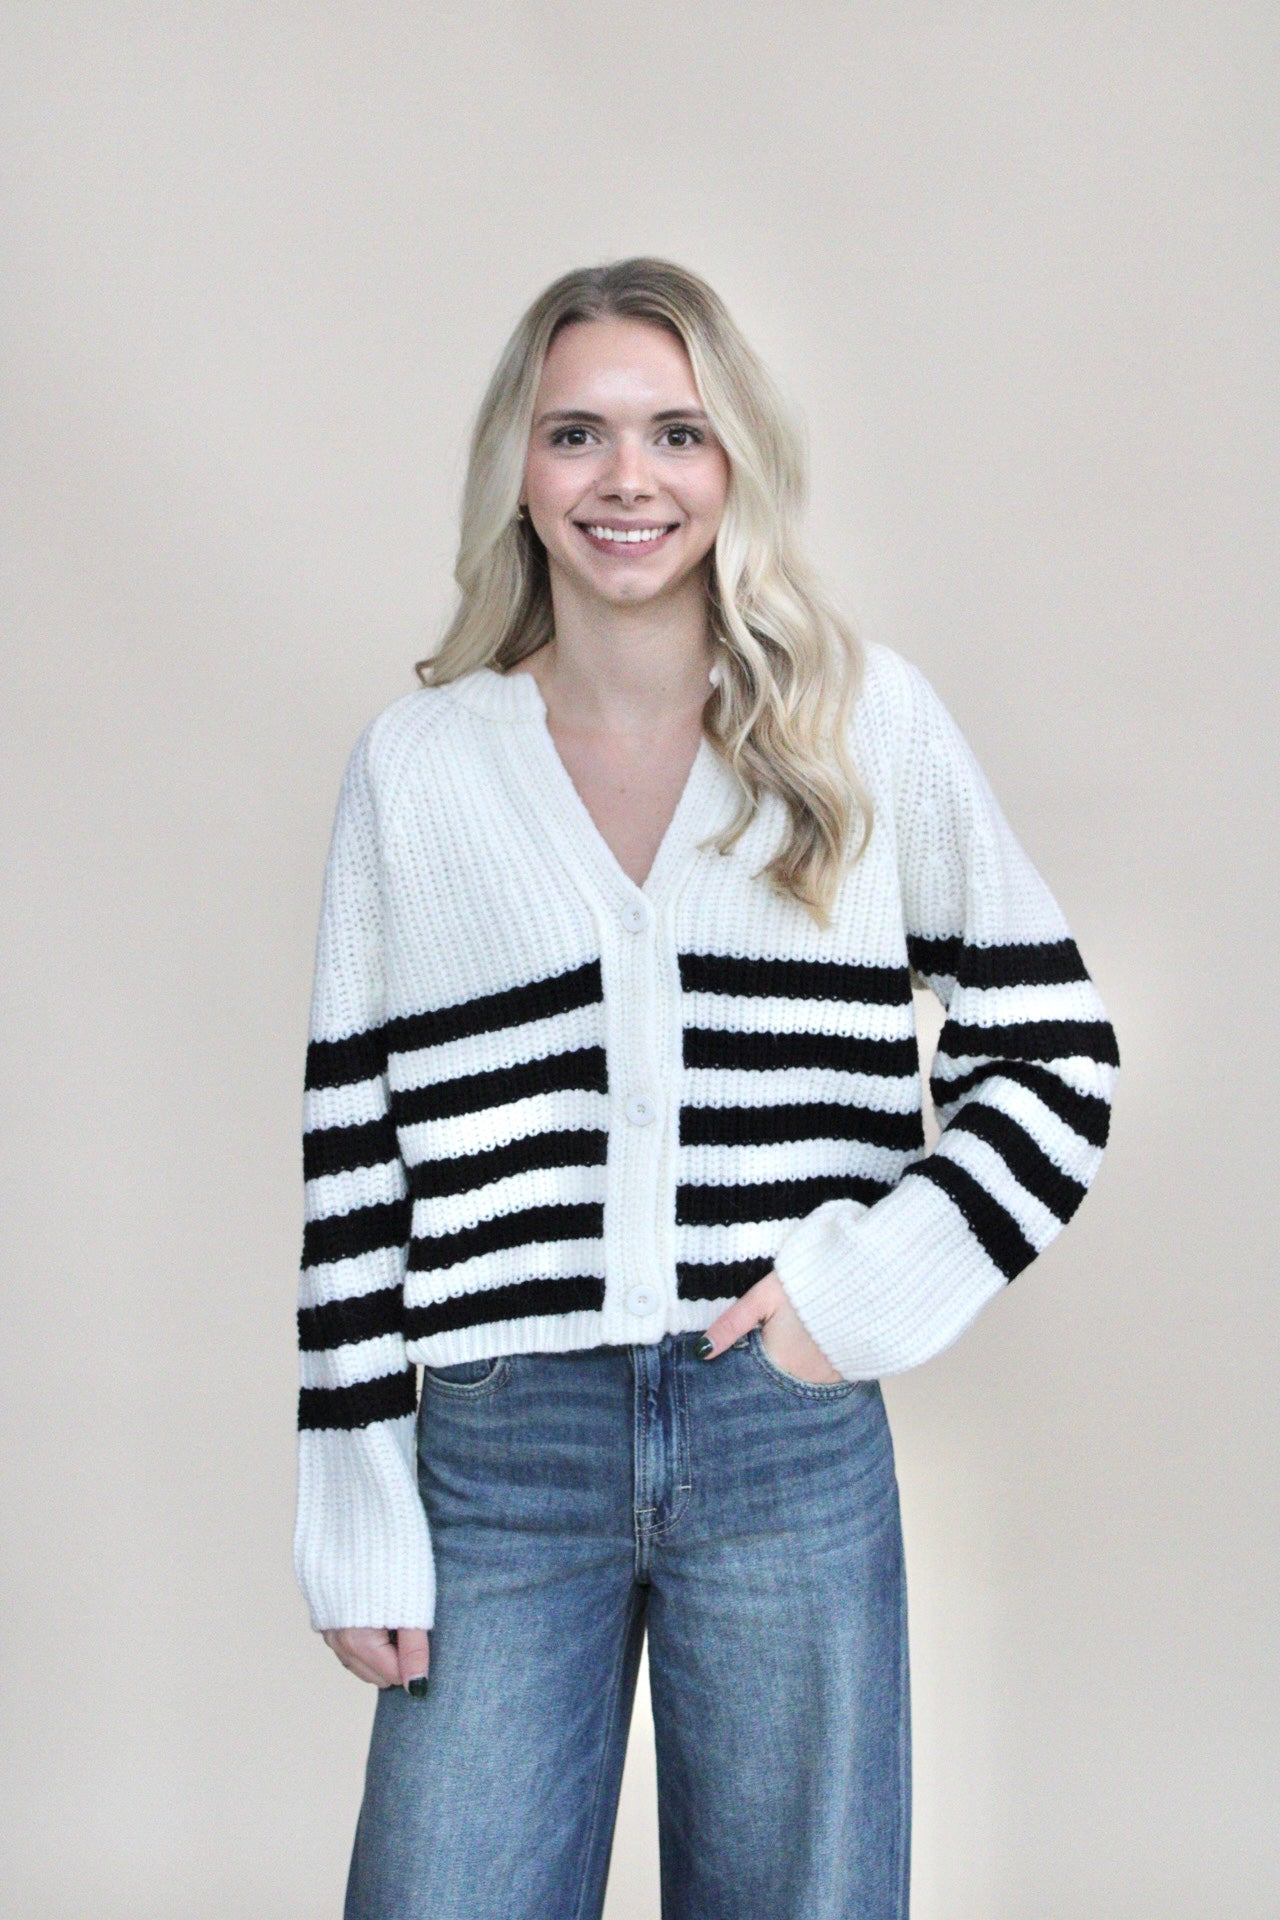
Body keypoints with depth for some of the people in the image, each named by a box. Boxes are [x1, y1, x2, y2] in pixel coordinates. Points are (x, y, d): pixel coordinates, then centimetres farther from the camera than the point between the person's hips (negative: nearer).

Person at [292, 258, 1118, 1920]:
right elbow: (353, 1149, 5)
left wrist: (874, 1285, -6)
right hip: (499, 1451, 0)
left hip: (792, 1430, 0)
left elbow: (1057, 1046, 8)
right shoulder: (418, 765, 5)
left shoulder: (868, 724, 3)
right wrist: (357, 1517, 2)